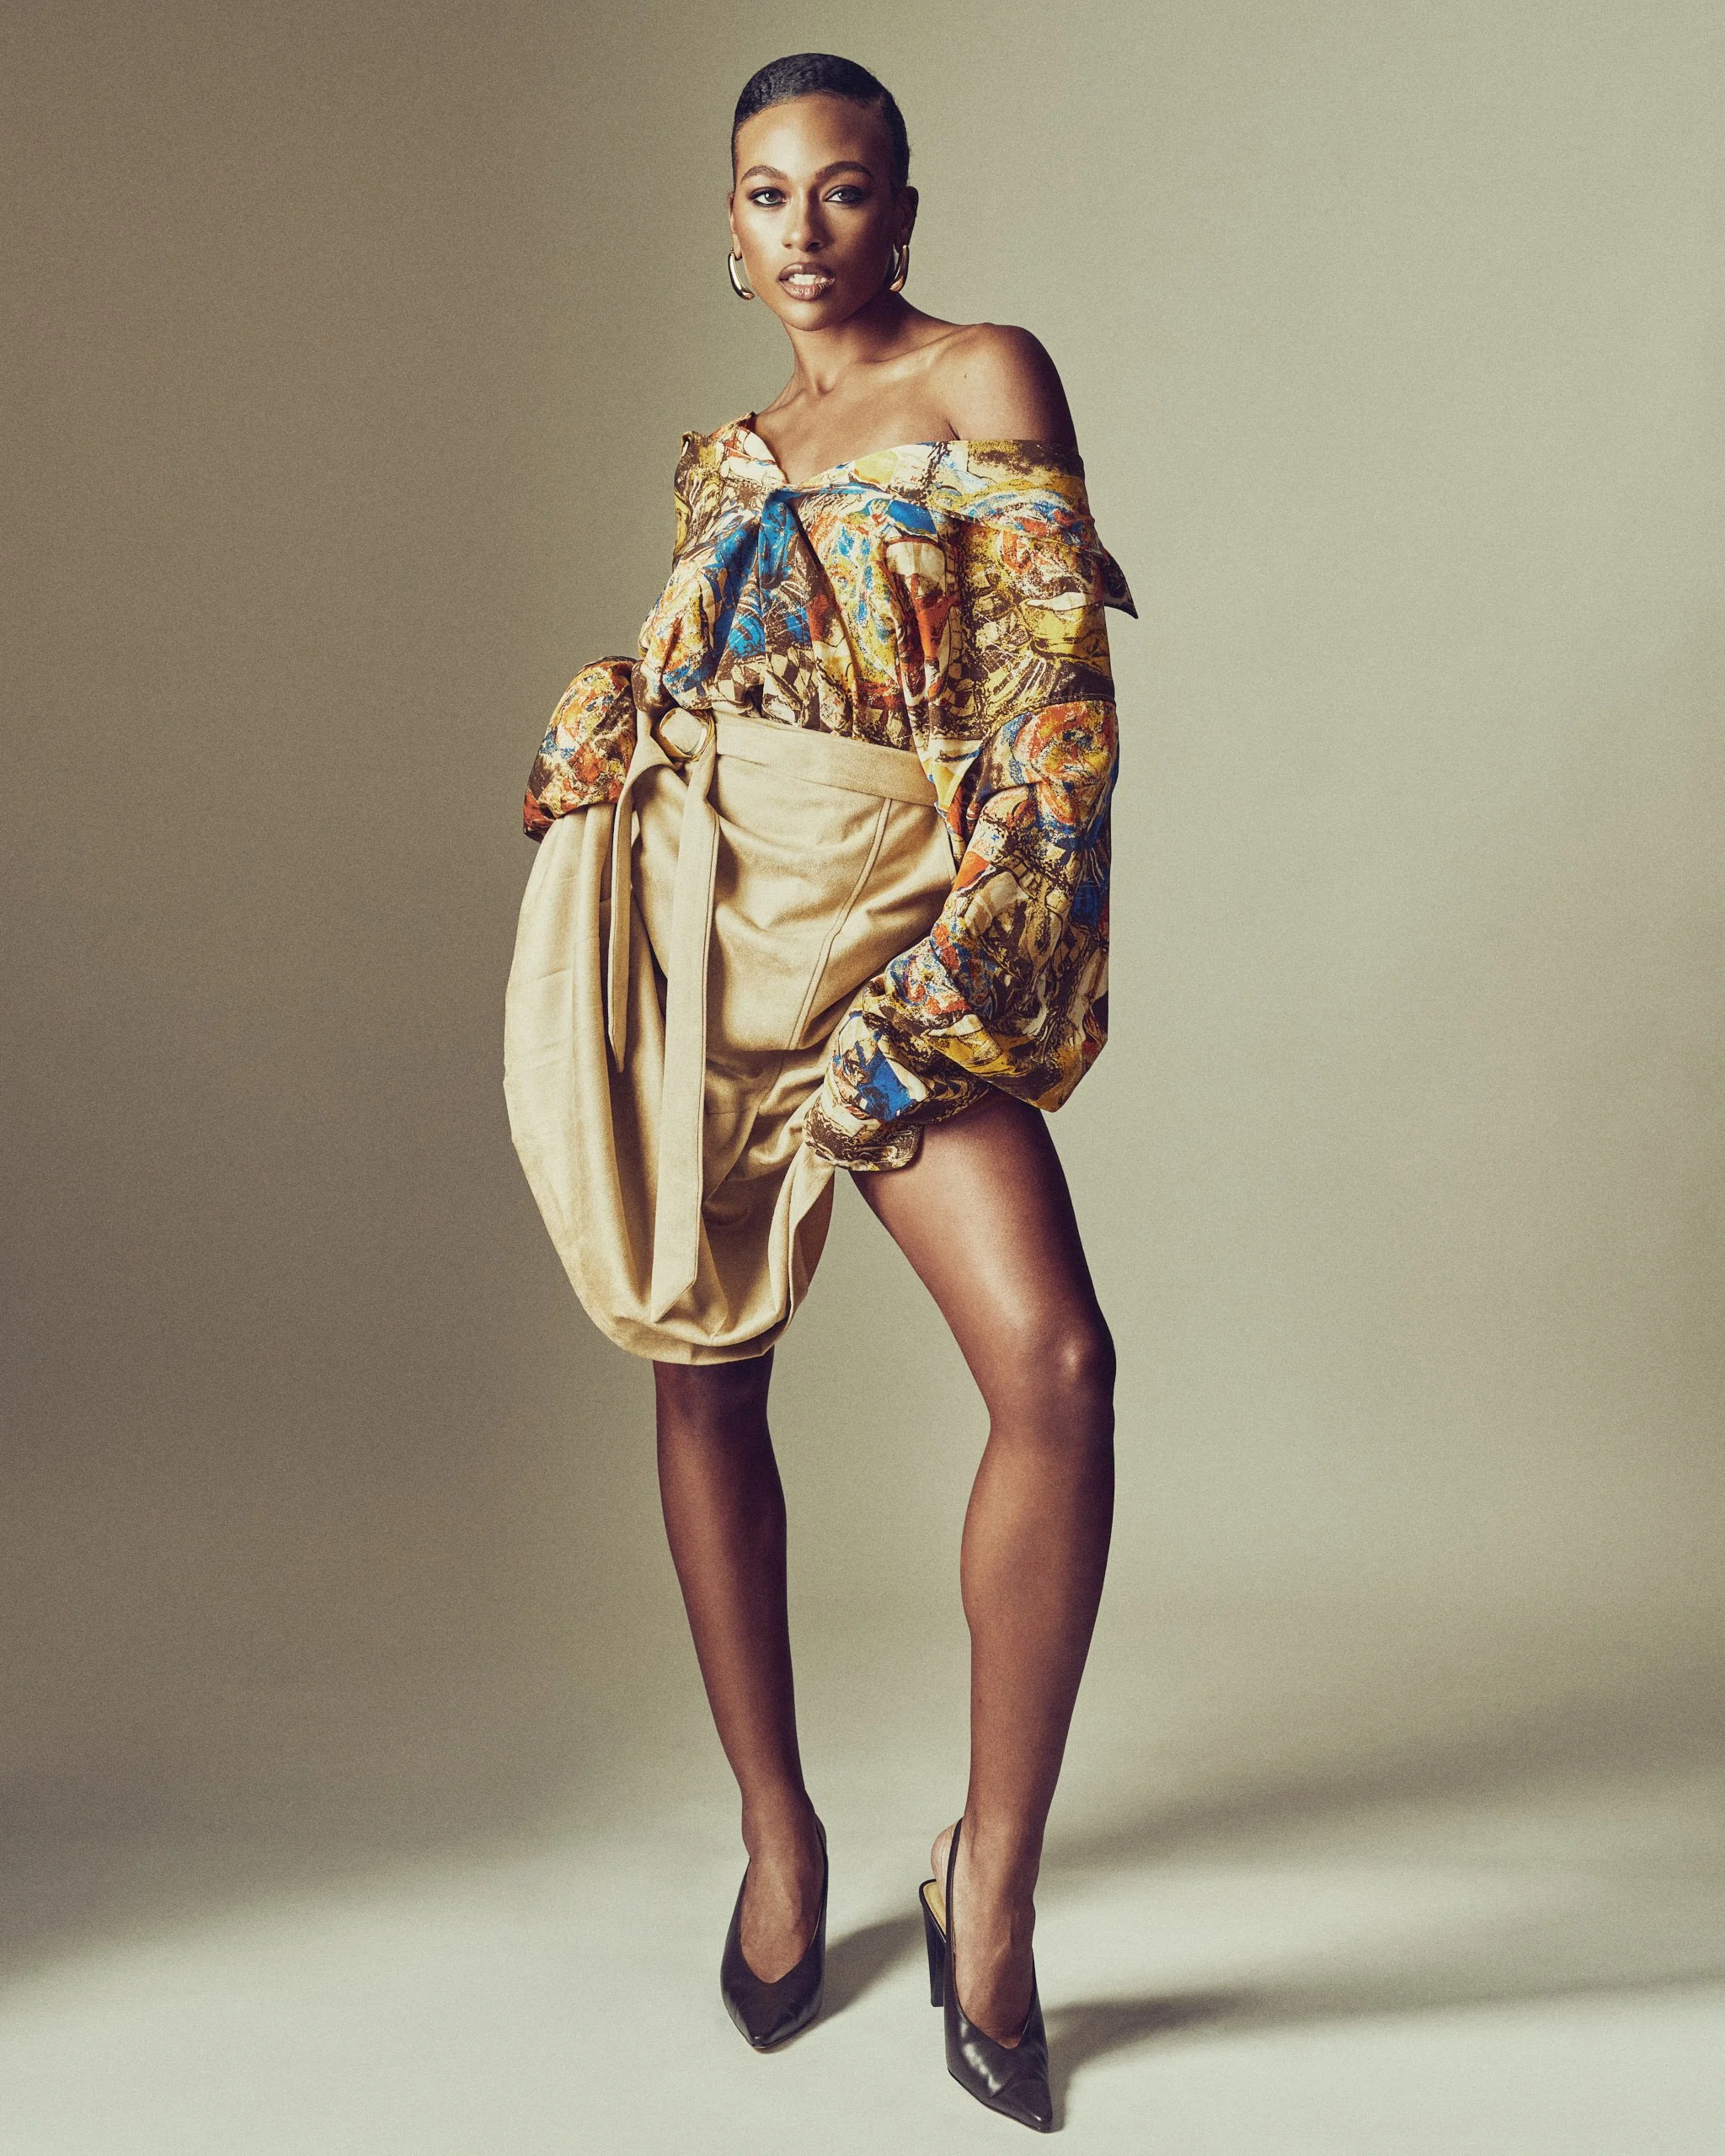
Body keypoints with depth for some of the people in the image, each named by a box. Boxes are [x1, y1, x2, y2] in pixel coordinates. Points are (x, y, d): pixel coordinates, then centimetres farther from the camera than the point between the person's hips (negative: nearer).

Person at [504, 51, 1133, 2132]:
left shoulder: (986, 379, 4)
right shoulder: (723, 460, 20)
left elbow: (1056, 672, -4)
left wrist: (968, 946, -13)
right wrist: (604, 727, 4)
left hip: (900, 928, -5)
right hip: (692, 923, 5)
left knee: (1054, 1359, -21)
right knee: (704, 1369, 5)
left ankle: (993, 1879, -5)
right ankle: (778, 1836, 21)